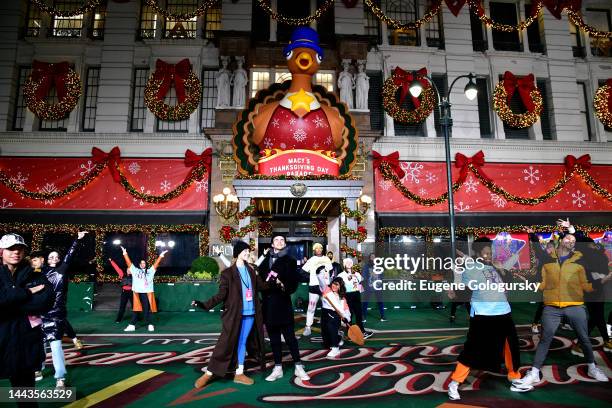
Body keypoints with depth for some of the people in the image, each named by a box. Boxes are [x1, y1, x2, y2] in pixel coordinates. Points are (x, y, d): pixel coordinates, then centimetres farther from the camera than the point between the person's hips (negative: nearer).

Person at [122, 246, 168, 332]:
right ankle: (132, 325, 8)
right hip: (137, 292, 1)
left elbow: (156, 264, 9)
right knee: (135, 309, 4)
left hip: (147, 293, 0)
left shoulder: (150, 271, 13)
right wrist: (125, 253, 5)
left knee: (147, 309, 2)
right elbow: (129, 262, 10)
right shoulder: (135, 270, 13)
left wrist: (161, 255, 2)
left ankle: (150, 325, 6)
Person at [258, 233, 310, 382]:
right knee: (274, 338, 10)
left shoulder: (290, 261, 2)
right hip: (268, 304, 3)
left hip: (283, 304, -3)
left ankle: (298, 367, 12)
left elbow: (294, 281, -6)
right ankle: (278, 368, 20)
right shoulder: (266, 260, 10)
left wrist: (285, 286, -23)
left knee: (290, 337, 1)